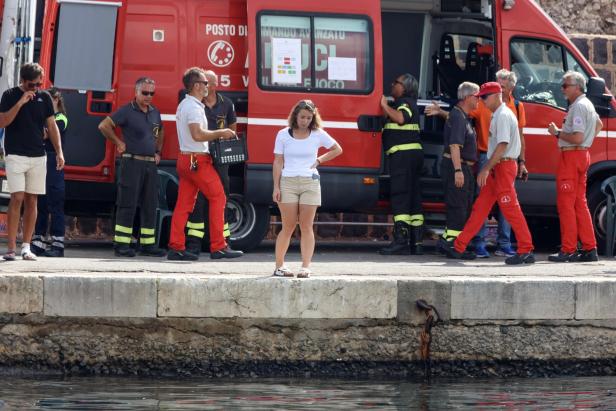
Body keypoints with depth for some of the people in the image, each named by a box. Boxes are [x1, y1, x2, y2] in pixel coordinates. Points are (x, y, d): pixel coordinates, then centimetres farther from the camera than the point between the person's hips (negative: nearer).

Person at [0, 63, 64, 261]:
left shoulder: (44, 97, 9)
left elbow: (52, 126, 12)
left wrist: (59, 152, 4)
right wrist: (20, 103, -17)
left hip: (38, 156, 4)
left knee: (31, 200, 3)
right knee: (17, 198, -12)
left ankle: (26, 247, 6)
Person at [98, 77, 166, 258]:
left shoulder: (155, 112, 14)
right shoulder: (127, 111, -6)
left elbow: (160, 132, 32)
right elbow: (104, 126, -10)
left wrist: (158, 152, 20)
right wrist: (119, 143, -7)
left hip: (151, 164, 7)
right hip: (132, 163, -7)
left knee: (150, 205, 7)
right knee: (127, 205, -6)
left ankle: (147, 244, 12)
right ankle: (121, 245, -4)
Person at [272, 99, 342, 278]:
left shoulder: (318, 135, 4)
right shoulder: (283, 135, 2)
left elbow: (337, 150, 17)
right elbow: (278, 162, 2)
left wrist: (319, 160, 5)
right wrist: (276, 187, -4)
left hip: (310, 183, 1)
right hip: (288, 182, -1)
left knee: (306, 226, -1)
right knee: (288, 227, -3)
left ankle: (306, 266, -2)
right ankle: (279, 266, 3)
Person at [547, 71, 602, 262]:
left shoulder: (579, 107, -17)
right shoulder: (587, 104, 17)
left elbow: (577, 138, -24)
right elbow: (599, 124, 36)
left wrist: (557, 133, -13)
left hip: (572, 156, -10)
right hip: (583, 155, 10)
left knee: (566, 203, -7)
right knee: (580, 203, 13)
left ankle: (568, 250, -8)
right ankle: (589, 249, 12)